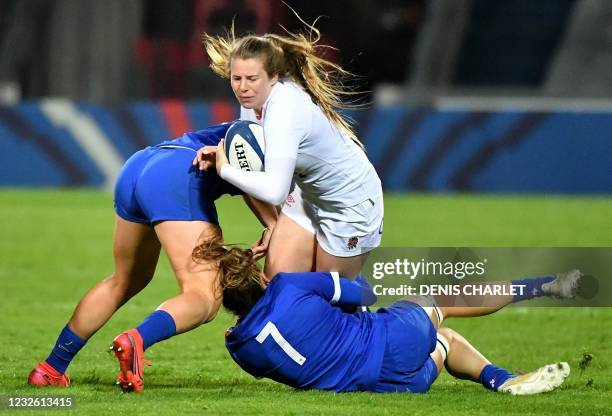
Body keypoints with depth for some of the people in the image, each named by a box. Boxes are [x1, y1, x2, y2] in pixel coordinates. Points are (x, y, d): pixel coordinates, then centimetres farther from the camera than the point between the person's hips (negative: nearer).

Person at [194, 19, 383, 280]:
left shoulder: (285, 112, -37)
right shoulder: (254, 99, -12)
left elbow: (274, 191, -44)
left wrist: (224, 169, -31)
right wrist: (220, 152, -12)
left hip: (350, 202, -8)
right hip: (307, 194, 8)